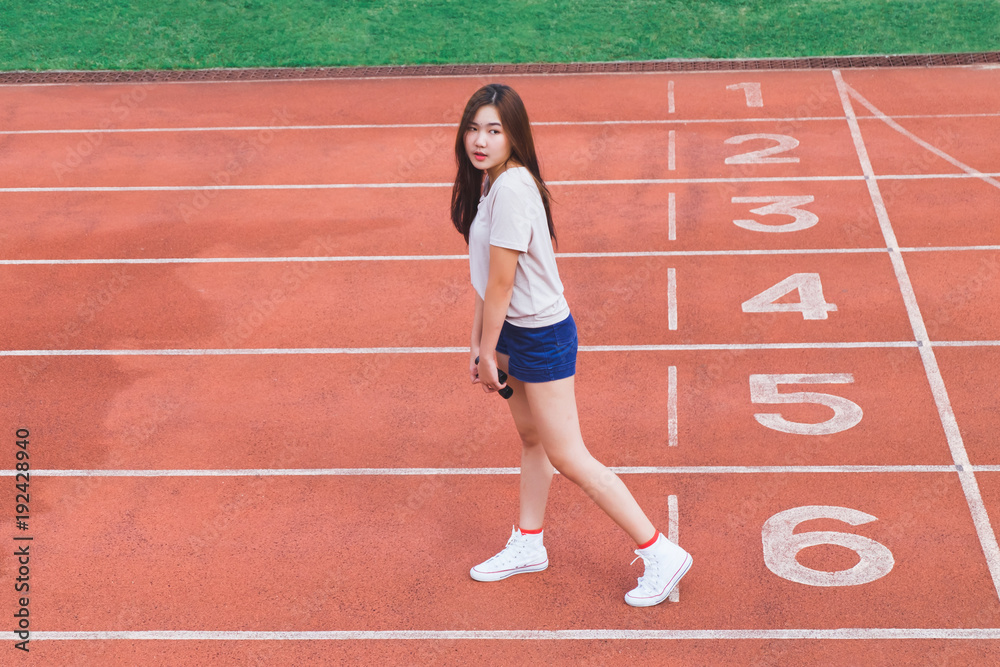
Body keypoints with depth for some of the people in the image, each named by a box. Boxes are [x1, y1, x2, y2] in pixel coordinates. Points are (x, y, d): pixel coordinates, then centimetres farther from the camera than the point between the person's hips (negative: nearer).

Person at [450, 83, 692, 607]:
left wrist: (489, 353, -13)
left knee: (566, 456, -3)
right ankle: (528, 545, 36)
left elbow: (501, 281, -22)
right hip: (514, 328, 9)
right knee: (530, 439, 21)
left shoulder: (512, 187, -26)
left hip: (542, 336, -9)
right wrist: (477, 345, 11)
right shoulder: (486, 182, 5)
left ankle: (661, 554, 6)